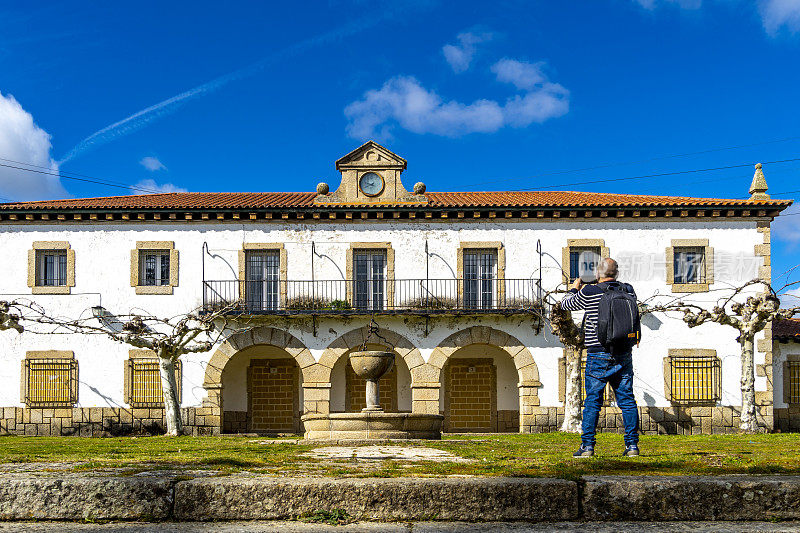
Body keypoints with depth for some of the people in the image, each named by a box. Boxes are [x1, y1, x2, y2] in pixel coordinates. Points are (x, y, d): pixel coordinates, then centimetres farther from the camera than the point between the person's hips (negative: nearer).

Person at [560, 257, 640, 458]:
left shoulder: (589, 292, -9)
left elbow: (566, 304, 6)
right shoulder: (628, 291, 3)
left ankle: (587, 446, 2)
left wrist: (575, 288, 27)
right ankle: (632, 445, 10)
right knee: (627, 400, 8)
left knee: (592, 401, 2)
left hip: (598, 355, -3)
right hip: (624, 355, 3)